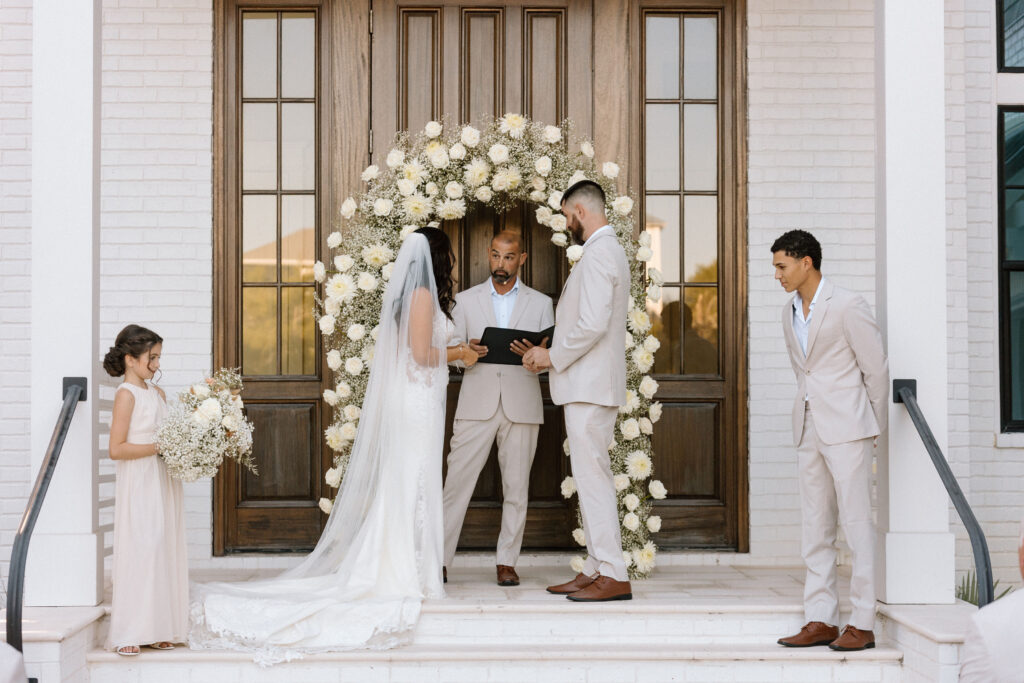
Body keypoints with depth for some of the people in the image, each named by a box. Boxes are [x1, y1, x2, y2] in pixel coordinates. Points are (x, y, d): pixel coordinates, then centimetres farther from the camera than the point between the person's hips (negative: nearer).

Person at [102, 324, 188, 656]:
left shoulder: (158, 392, 13)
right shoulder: (126, 394, -10)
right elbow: (117, 449, -16)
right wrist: (160, 447, -17)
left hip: (164, 483, 8)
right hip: (138, 486, -8)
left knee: (164, 551, 7)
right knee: (138, 551, -7)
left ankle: (158, 629, 13)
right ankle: (126, 635, -1)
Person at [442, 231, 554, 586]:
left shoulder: (541, 303, 12)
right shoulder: (466, 300, 13)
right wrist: (467, 351, -14)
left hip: (522, 406, 0)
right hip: (477, 404, 0)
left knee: (516, 487, 2)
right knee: (457, 481, -6)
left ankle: (506, 562, 11)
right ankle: (440, 560, -1)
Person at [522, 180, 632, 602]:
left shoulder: (598, 253, -14)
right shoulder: (609, 250, 20)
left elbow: (592, 325, -23)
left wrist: (553, 357, -11)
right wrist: (552, 355, 17)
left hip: (590, 384, -11)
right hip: (589, 383, 11)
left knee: (592, 476, -10)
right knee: (591, 476, 12)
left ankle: (613, 576, -8)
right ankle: (596, 568, 17)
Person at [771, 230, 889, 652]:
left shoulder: (847, 307, -9)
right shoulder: (789, 313, 13)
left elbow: (876, 369, -5)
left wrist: (872, 428, 1)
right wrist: (812, 412, 16)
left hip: (847, 428, -7)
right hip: (809, 429, 7)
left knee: (856, 522, -5)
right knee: (816, 527, 7)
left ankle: (863, 624, -1)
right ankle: (821, 620, 12)